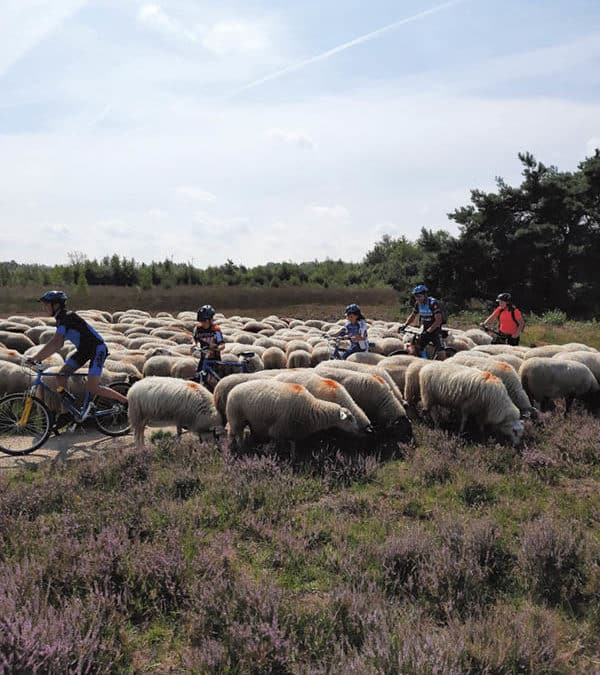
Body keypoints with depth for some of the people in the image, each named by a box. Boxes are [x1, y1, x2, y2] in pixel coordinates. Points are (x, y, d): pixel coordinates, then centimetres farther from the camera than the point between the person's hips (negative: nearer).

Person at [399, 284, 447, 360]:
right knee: (416, 350, -1)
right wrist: (404, 325, -2)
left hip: (435, 331, -6)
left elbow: (438, 321, -27)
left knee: (441, 355, -15)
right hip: (425, 331, 6)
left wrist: (428, 331, -36)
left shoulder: (433, 303, -21)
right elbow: (413, 316, 14)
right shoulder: (418, 304, -1)